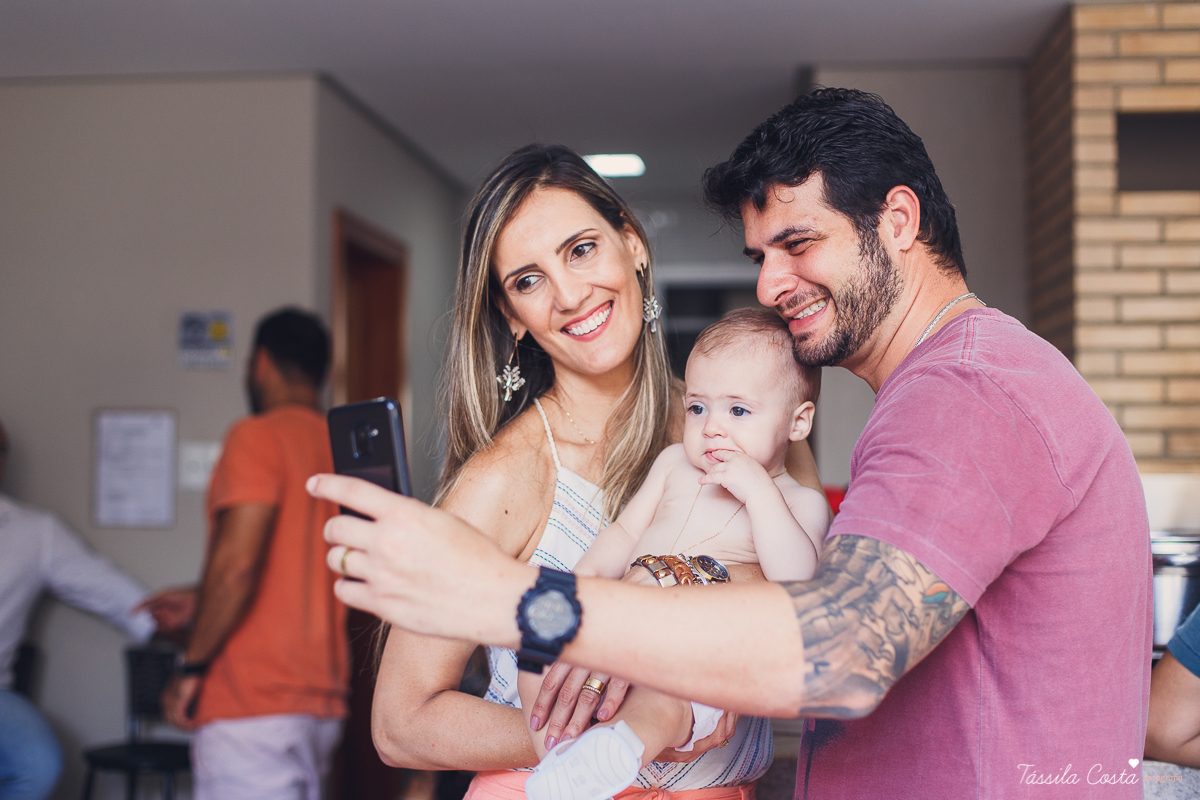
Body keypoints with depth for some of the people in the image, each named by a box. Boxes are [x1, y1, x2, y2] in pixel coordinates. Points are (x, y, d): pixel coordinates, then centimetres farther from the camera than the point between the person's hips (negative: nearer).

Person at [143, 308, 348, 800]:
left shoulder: (258, 437, -9)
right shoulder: (342, 451, 14)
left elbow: (238, 563, -19)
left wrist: (192, 667, -9)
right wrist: (202, 599, 29)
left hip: (254, 707, -8)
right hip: (323, 704, 8)